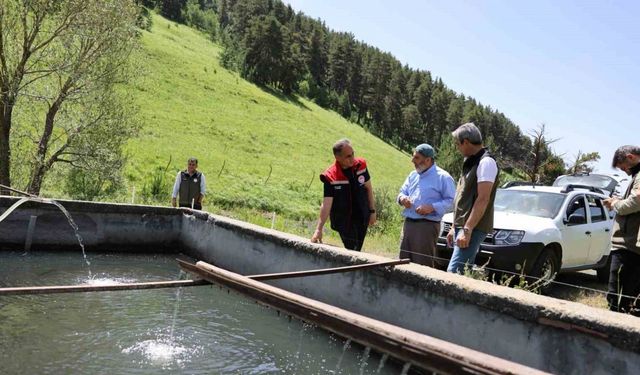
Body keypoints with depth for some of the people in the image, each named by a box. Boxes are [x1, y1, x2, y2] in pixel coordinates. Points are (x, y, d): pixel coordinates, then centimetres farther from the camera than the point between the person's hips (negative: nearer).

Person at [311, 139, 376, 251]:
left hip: (362, 219, 4)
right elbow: (326, 204, -19)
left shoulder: (361, 165, -7)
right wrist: (319, 229, -24)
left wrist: (372, 211, 7)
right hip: (344, 222, -4)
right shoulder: (331, 177, -18)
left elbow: (368, 188, 6)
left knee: (357, 250, 12)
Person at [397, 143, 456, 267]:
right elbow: (402, 191, 24)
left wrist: (432, 207, -20)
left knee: (423, 264, -5)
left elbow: (451, 201, -9)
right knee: (404, 261, 10)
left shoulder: (443, 177, -4)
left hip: (427, 226, -7)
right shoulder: (413, 175, 18)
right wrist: (402, 198, 0)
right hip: (408, 223, 7)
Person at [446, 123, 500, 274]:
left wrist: (467, 229, -23)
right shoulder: (471, 162, 20)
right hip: (462, 227, 10)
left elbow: (483, 199, -19)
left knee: (454, 272, -17)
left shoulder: (486, 162, -10)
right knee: (464, 272, 10)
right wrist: (454, 228, 21)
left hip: (473, 228, -10)